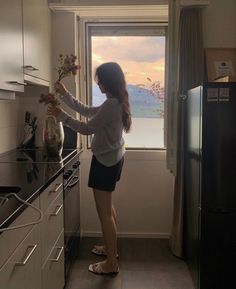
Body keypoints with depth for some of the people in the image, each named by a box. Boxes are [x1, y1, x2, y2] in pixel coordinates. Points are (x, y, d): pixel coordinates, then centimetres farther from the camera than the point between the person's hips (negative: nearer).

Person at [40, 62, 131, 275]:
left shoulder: (111, 104, -22)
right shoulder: (116, 102, 10)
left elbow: (87, 128, -19)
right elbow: (86, 111, 17)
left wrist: (62, 116, -10)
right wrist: (64, 94, 16)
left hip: (105, 161, -10)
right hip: (112, 158, 10)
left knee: (104, 212, -2)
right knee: (107, 207, 23)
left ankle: (111, 264, 9)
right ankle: (111, 247, 38)